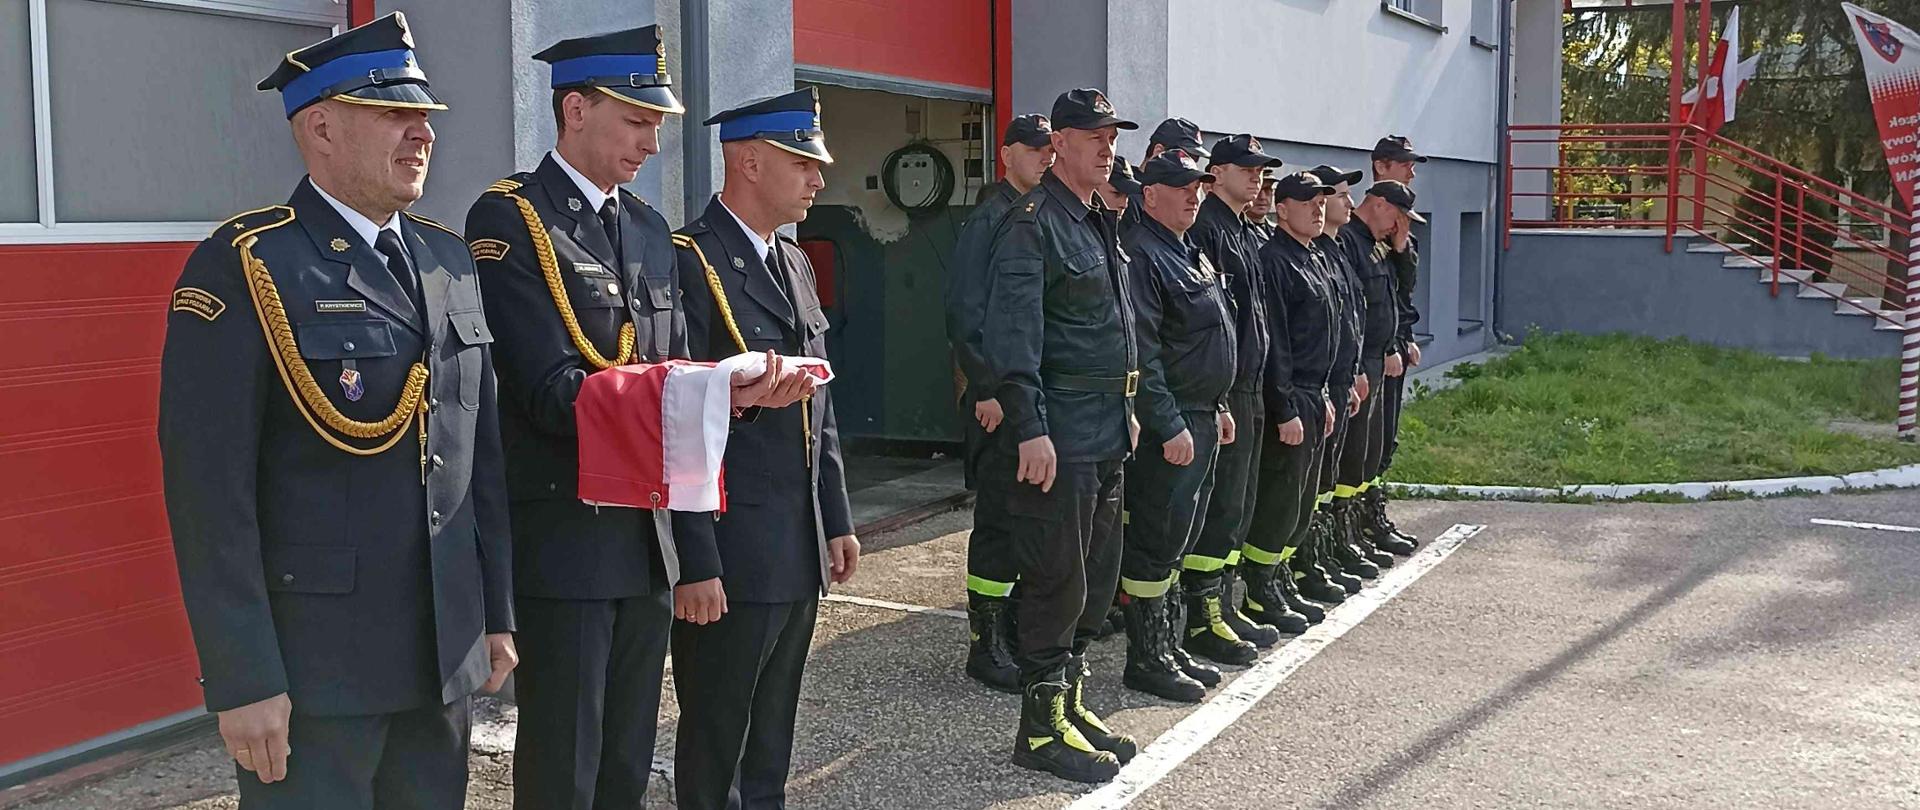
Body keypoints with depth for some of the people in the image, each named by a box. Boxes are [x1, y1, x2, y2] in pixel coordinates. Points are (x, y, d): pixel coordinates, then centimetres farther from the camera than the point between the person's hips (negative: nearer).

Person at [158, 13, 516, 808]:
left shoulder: (450, 260, 10)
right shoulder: (239, 270, -10)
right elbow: (209, 489, -14)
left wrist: (497, 612, 12)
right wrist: (244, 680, -16)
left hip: (444, 654, 6)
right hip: (311, 661, -6)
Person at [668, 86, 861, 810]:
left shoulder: (794, 262, 14)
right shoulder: (689, 262, -14)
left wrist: (837, 521, 17)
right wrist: (694, 565, -19)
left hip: (801, 554, 8)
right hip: (730, 557, -8)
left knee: (771, 747, 18)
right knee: (715, 751, 5)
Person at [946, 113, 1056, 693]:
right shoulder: (989, 220, -9)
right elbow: (966, 312, -15)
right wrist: (987, 389, -19)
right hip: (1000, 395, -8)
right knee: (1000, 517, -4)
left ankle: (1020, 626, 25)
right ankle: (986, 644, 6)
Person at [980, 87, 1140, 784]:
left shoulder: (1103, 223, 16)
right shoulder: (1032, 223, -12)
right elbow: (1012, 334, -20)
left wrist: (1126, 410, 20)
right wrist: (1030, 431, -24)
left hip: (1107, 430, 9)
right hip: (1058, 431, -9)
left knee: (1098, 576, 15)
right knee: (1057, 580, -3)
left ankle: (1071, 704, 28)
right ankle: (1041, 727, 9)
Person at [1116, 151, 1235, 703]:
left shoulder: (1192, 255, 18)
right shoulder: (1141, 255, -15)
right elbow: (1141, 353, -21)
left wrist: (1219, 406, 22)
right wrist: (1169, 426, -22)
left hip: (1201, 420, 10)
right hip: (1167, 426, -10)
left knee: (1178, 541, 15)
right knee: (1156, 541, -4)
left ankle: (1167, 645, 25)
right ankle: (1146, 659, 5)